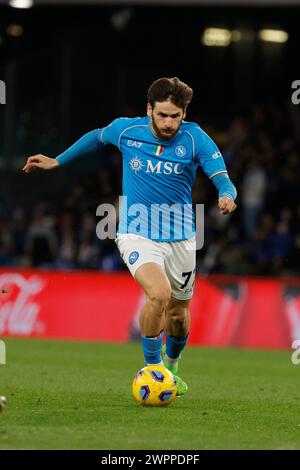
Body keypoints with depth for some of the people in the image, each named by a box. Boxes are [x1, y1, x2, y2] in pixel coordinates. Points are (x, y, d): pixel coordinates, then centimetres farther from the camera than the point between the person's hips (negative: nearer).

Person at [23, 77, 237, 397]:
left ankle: (170, 366, 45)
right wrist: (57, 161, 20)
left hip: (180, 237, 2)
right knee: (159, 294, -28)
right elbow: (96, 138, 15)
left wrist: (226, 197, -42)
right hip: (137, 235, -2)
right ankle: (152, 367, -8)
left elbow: (223, 180, -19)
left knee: (178, 314, 13)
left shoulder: (194, 138, -11)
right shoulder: (126, 130, -8)